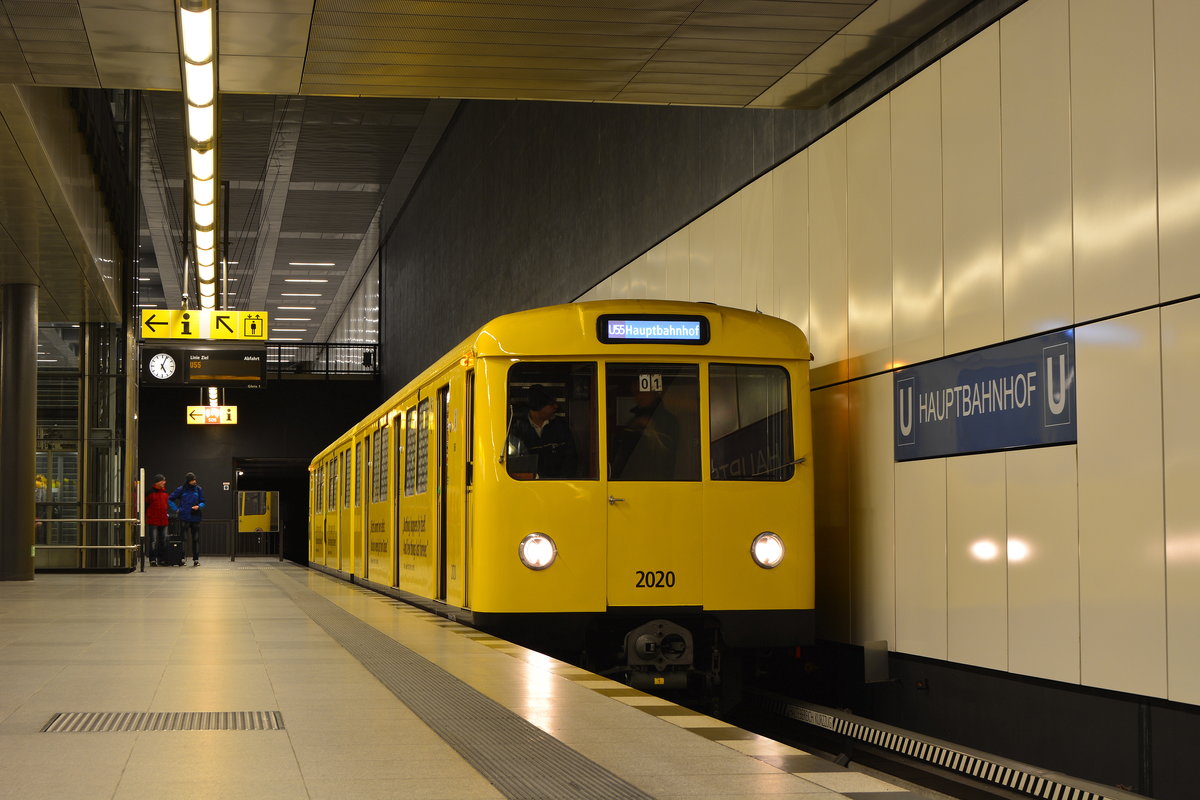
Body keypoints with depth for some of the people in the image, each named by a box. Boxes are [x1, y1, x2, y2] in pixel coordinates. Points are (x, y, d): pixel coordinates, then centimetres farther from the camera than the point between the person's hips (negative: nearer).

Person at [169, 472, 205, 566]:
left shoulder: (198, 490, 5)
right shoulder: (181, 490, 1)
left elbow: (202, 502, 10)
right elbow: (170, 499, 9)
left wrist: (198, 506, -11)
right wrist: (176, 509, 0)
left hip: (195, 517, 1)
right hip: (184, 517, -1)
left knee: (196, 539, 2)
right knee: (184, 538, -2)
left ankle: (196, 559, 7)